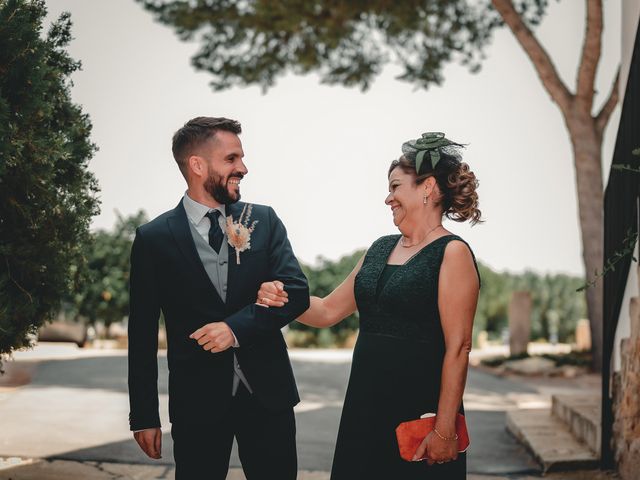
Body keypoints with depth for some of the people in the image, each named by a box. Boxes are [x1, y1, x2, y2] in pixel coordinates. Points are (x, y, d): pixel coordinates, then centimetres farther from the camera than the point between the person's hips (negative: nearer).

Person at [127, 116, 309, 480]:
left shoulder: (265, 221, 4)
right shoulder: (153, 239, -2)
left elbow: (297, 291, -3)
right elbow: (142, 336, 1)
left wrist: (237, 327, -18)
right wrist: (144, 416, 0)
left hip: (267, 392, 2)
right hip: (197, 400, -2)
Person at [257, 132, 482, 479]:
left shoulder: (452, 253, -9)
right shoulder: (381, 248, 13)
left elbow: (458, 347, -14)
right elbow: (328, 310, 17)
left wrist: (444, 430, -18)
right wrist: (282, 299, -2)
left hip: (420, 411, -6)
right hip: (365, 407, 7)